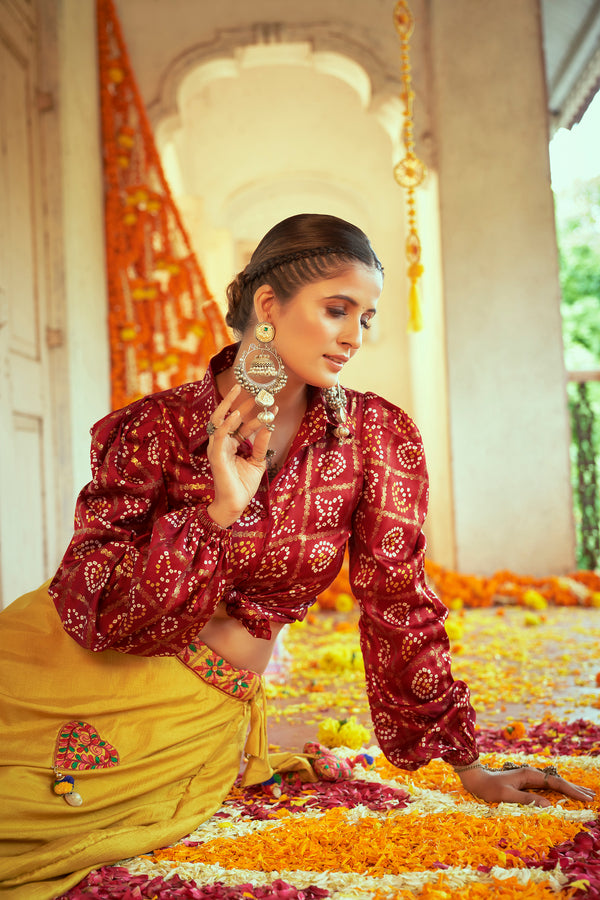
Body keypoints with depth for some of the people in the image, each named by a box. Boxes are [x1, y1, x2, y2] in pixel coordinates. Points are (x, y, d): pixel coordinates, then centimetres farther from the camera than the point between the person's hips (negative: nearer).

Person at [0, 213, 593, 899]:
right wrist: (221, 510, -22)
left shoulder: (378, 435, -5)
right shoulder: (157, 426, -8)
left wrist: (467, 766, -1)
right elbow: (90, 611, -13)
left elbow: (398, 602, -2)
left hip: (201, 712, -1)